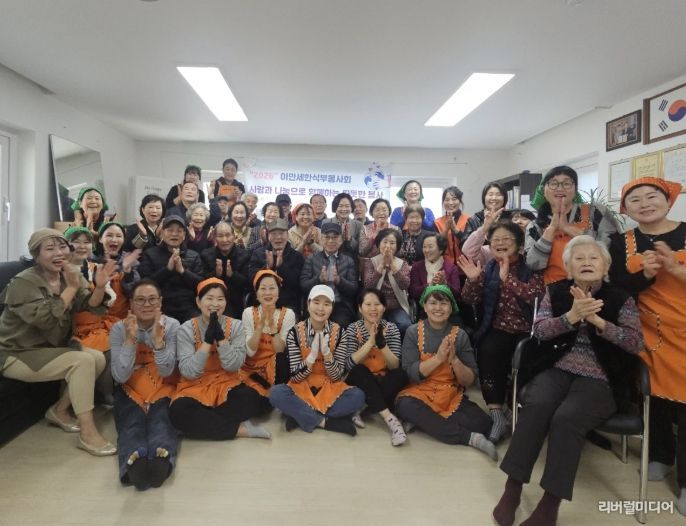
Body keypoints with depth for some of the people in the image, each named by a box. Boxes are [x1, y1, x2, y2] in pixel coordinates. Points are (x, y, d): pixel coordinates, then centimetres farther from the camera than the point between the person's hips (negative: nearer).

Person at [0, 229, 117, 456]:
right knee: (83, 361, -26)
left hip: (50, 348, 7)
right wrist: (71, 288, -30)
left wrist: (99, 286, -28)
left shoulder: (70, 274, 0)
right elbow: (45, 319, -32)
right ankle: (87, 433, -21)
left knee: (98, 358, -12)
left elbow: (90, 306, -9)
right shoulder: (23, 282, -19)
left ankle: (60, 410, 8)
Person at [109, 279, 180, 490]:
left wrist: (158, 339, -28)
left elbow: (166, 372, -13)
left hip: (162, 390, 0)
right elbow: (120, 377, -12)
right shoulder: (119, 328, -4)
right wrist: (130, 339, -25)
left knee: (161, 421, -31)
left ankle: (161, 457, -58)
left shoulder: (171, 325, -5)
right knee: (131, 423, -30)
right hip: (130, 391, 1)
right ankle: (134, 461, -57)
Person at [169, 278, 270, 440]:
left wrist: (220, 336, -24)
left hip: (226, 386, 0)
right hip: (195, 389, 0)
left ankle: (204, 422, -14)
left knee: (252, 399, -30)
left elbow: (233, 366, -14)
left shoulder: (236, 326, -4)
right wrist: (208, 339, -24)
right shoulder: (186, 330, -7)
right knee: (178, 411, -33)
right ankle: (242, 430, -22)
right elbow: (189, 372, -16)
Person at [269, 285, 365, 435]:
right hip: (302, 389, -1)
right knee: (276, 393, -30)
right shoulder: (295, 332, -9)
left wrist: (326, 352, -24)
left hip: (329, 389, 1)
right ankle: (325, 421, -20)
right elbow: (295, 377, -12)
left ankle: (301, 416, -18)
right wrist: (312, 354, -27)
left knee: (358, 396, -27)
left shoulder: (338, 332, -6)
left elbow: (336, 377, -8)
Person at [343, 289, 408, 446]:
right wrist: (371, 342, -32)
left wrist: (382, 343, -34)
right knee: (360, 371, -32)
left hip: (384, 383, 1)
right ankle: (390, 418, -33)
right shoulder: (353, 328, -10)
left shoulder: (391, 328, -7)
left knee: (401, 375, -28)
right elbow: (349, 365, -22)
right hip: (361, 383, -1)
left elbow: (395, 366, -17)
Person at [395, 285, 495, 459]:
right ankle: (469, 437, -22)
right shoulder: (413, 332, -5)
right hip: (420, 393, 0)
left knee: (482, 422, -23)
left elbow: (469, 381, -2)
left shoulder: (460, 335, -1)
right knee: (405, 405, -34)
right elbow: (410, 373, -12)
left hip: (452, 397, 1)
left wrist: (454, 360, -21)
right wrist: (438, 358, -24)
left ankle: (424, 422, -11)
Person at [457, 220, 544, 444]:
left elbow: (536, 295, -22)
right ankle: (497, 413, -17)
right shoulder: (488, 268, 8)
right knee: (487, 352, -27)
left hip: (527, 330, -2)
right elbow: (471, 301, 3)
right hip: (498, 329, 2)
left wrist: (507, 278, -29)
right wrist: (473, 280, -15)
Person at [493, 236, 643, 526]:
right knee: (535, 405, -29)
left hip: (600, 380, -1)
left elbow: (636, 343, -5)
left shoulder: (620, 298, 5)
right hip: (556, 370, 2)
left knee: (566, 417, -30)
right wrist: (572, 315, -20)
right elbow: (539, 330, -3)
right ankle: (512, 487, -18)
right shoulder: (555, 291, 8)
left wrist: (597, 320, -18)